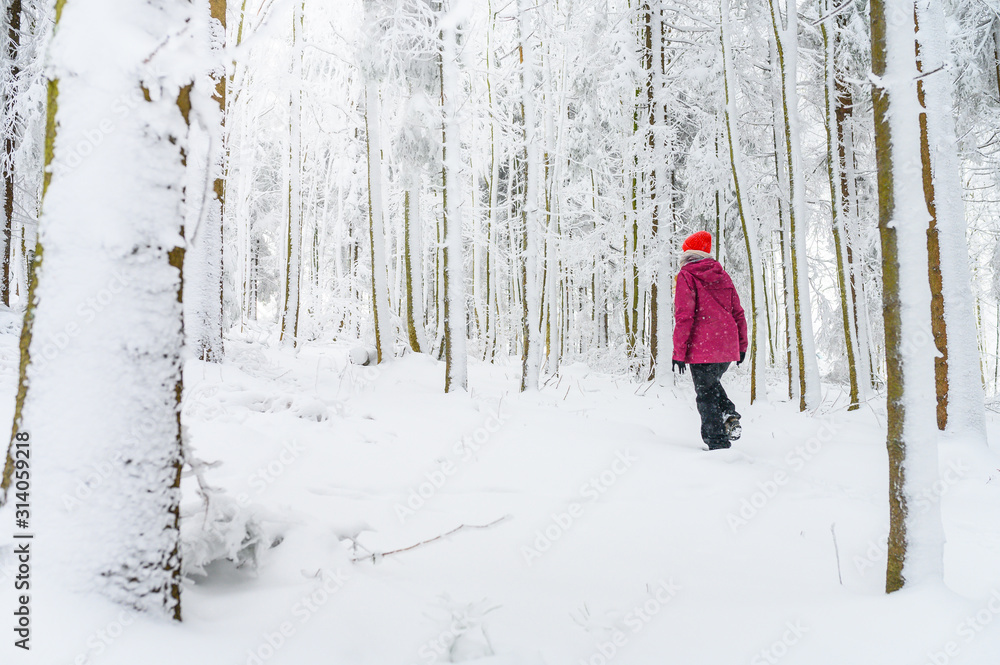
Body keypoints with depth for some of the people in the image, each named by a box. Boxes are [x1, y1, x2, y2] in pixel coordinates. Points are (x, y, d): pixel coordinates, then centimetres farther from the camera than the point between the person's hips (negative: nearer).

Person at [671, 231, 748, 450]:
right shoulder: (723, 275, 13)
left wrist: (679, 352, -10)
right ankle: (729, 415, 4)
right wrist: (742, 346, 20)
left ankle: (717, 442, 0)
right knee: (713, 384, 26)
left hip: (702, 348, -6)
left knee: (706, 394, 2)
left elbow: (684, 316, -13)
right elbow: (738, 313, 14)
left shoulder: (686, 276, -5)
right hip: (728, 347, 6)